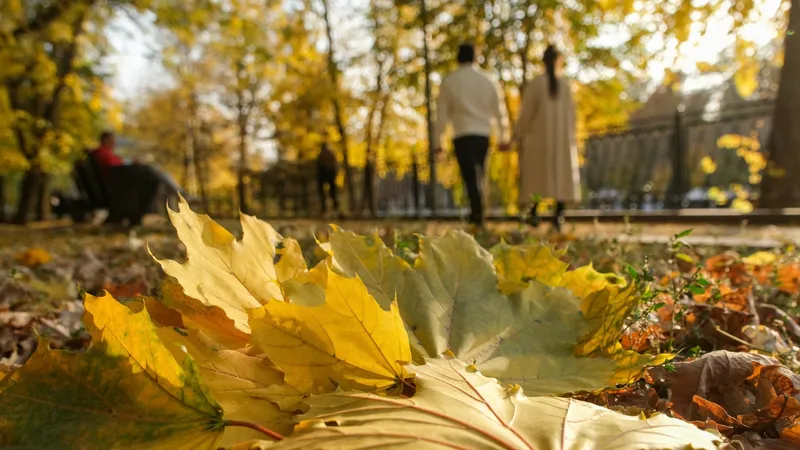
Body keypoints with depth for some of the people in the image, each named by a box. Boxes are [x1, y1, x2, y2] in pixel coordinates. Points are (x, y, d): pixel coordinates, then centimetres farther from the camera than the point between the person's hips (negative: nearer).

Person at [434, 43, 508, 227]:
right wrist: (502, 136, 21)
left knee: (471, 177, -4)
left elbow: (442, 114, 0)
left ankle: (478, 214, -15)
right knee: (478, 176, 14)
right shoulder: (487, 81, 10)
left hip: (463, 135, -3)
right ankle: (476, 214, 18)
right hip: (484, 134, 3)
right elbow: (498, 111, 12)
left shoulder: (449, 81, 1)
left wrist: (437, 141, 5)